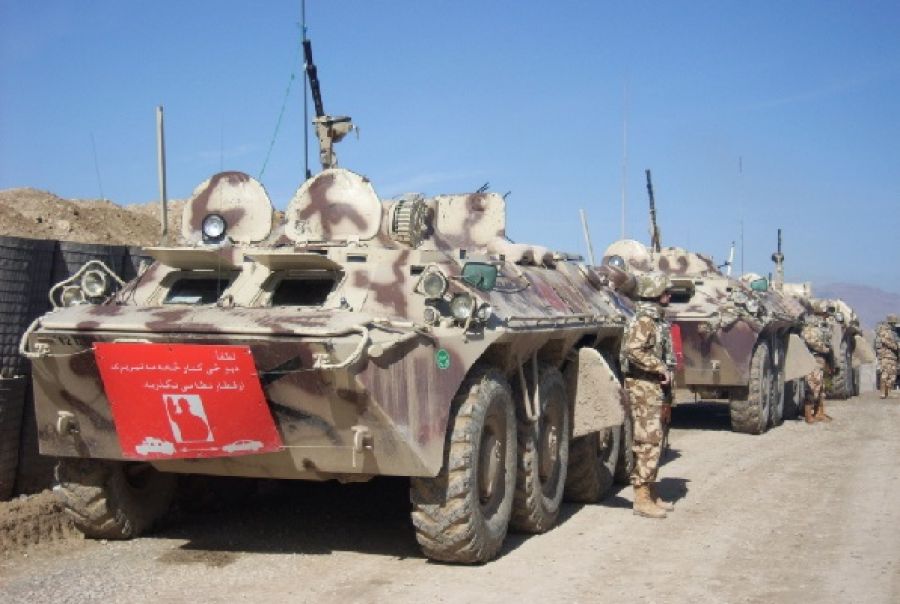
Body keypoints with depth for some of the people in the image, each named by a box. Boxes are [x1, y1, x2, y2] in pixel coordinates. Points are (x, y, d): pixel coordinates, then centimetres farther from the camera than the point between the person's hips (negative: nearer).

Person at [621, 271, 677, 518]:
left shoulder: (656, 318, 16)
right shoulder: (643, 319, -15)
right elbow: (634, 350, -28)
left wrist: (665, 371, 10)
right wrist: (661, 368, -22)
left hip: (655, 386, 10)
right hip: (643, 386, -10)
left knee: (654, 441, 15)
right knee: (648, 441, -8)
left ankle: (651, 495, 23)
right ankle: (642, 499, -4)